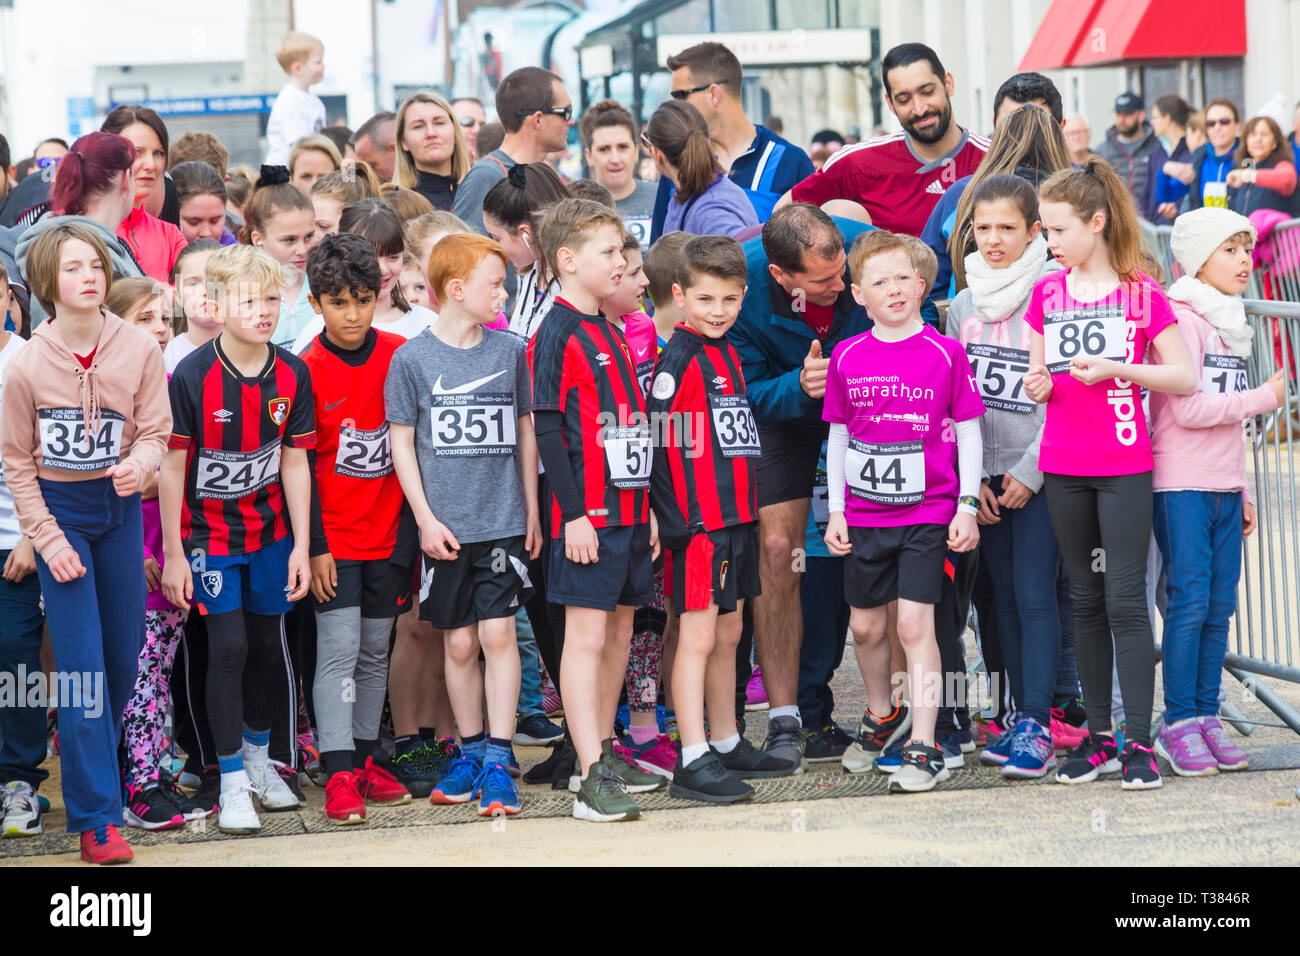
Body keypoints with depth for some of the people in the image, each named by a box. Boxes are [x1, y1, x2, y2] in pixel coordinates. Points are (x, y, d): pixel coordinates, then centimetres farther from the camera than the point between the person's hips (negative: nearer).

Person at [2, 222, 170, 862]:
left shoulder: (139, 350, -8)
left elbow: (154, 431, -2)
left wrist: (138, 465, -25)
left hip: (118, 505, 3)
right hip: (57, 508, -3)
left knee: (124, 655, 8)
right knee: (82, 662, -7)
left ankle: (94, 765, 32)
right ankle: (96, 816, -3)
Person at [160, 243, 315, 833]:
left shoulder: (291, 374, -6)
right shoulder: (192, 376, -18)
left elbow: (294, 461, 0)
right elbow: (172, 466, -13)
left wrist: (302, 545, 0)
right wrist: (173, 554, -12)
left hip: (270, 530, 4)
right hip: (209, 533, -4)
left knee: (267, 645, 11)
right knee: (229, 647, -8)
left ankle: (258, 755, 32)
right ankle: (232, 780, 1)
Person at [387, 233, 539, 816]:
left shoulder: (510, 352, 6)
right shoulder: (412, 358, -2)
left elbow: (525, 434, 13)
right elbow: (402, 444, 1)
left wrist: (532, 510, 10)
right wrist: (426, 518, -4)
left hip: (504, 521, 1)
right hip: (446, 525, -1)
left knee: (498, 634, -6)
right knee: (459, 642, 6)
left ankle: (497, 762, -3)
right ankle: (470, 752, 20)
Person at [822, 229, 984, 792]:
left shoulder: (945, 353, -5)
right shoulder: (847, 358, 3)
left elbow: (968, 430, 0)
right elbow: (838, 436, 10)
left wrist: (967, 505, -4)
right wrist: (836, 511, 7)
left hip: (928, 512, -4)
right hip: (863, 514, 4)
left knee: (915, 624, -10)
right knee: (865, 625, 14)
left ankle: (924, 748, -6)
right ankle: (882, 715, 39)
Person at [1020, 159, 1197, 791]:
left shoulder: (1141, 293, -2)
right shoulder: (1047, 293, 9)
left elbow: (1184, 377, -4)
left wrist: (1114, 368, -15)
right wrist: (1038, 385, -9)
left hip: (1125, 466, -4)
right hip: (1063, 469, 4)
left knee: (1125, 601, -7)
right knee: (1086, 602, 9)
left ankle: (1138, 743, -3)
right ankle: (1098, 738, 15)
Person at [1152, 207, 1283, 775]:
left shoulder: (1231, 324, 17)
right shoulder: (1180, 319, -9)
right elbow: (1188, 409, -17)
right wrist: (1263, 398, -9)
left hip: (1224, 488, 7)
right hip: (1181, 487, -7)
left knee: (1220, 605, 5)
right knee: (1190, 601, -8)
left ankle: (1206, 715, 11)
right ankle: (1178, 723, -2)